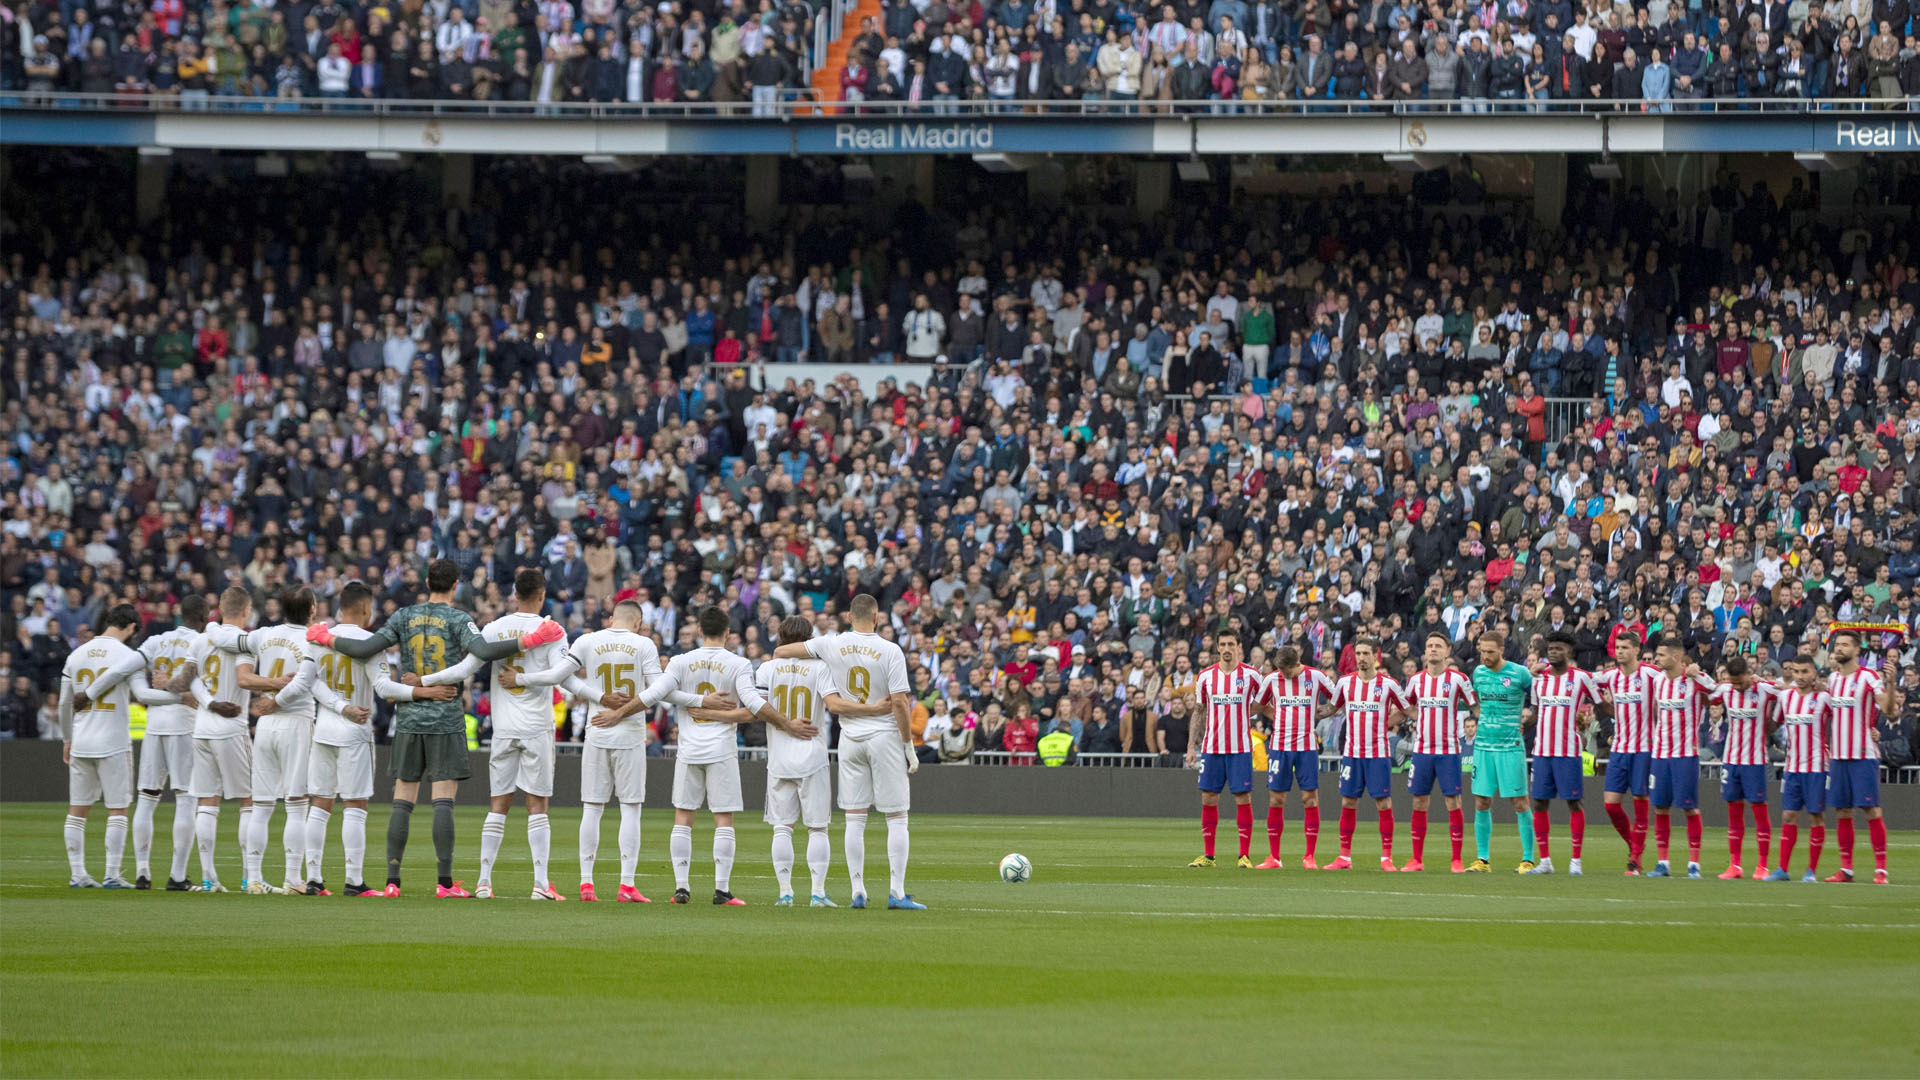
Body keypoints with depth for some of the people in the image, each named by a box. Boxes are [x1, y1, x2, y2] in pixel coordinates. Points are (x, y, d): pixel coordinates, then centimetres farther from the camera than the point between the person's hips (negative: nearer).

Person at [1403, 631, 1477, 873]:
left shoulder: (1458, 678, -3)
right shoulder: (1416, 679, 8)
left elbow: (1476, 708, 3)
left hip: (1449, 750, -3)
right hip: (1422, 749, 3)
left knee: (1453, 803, -6)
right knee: (1419, 803, 3)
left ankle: (1457, 860, -2)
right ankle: (1417, 859, 9)